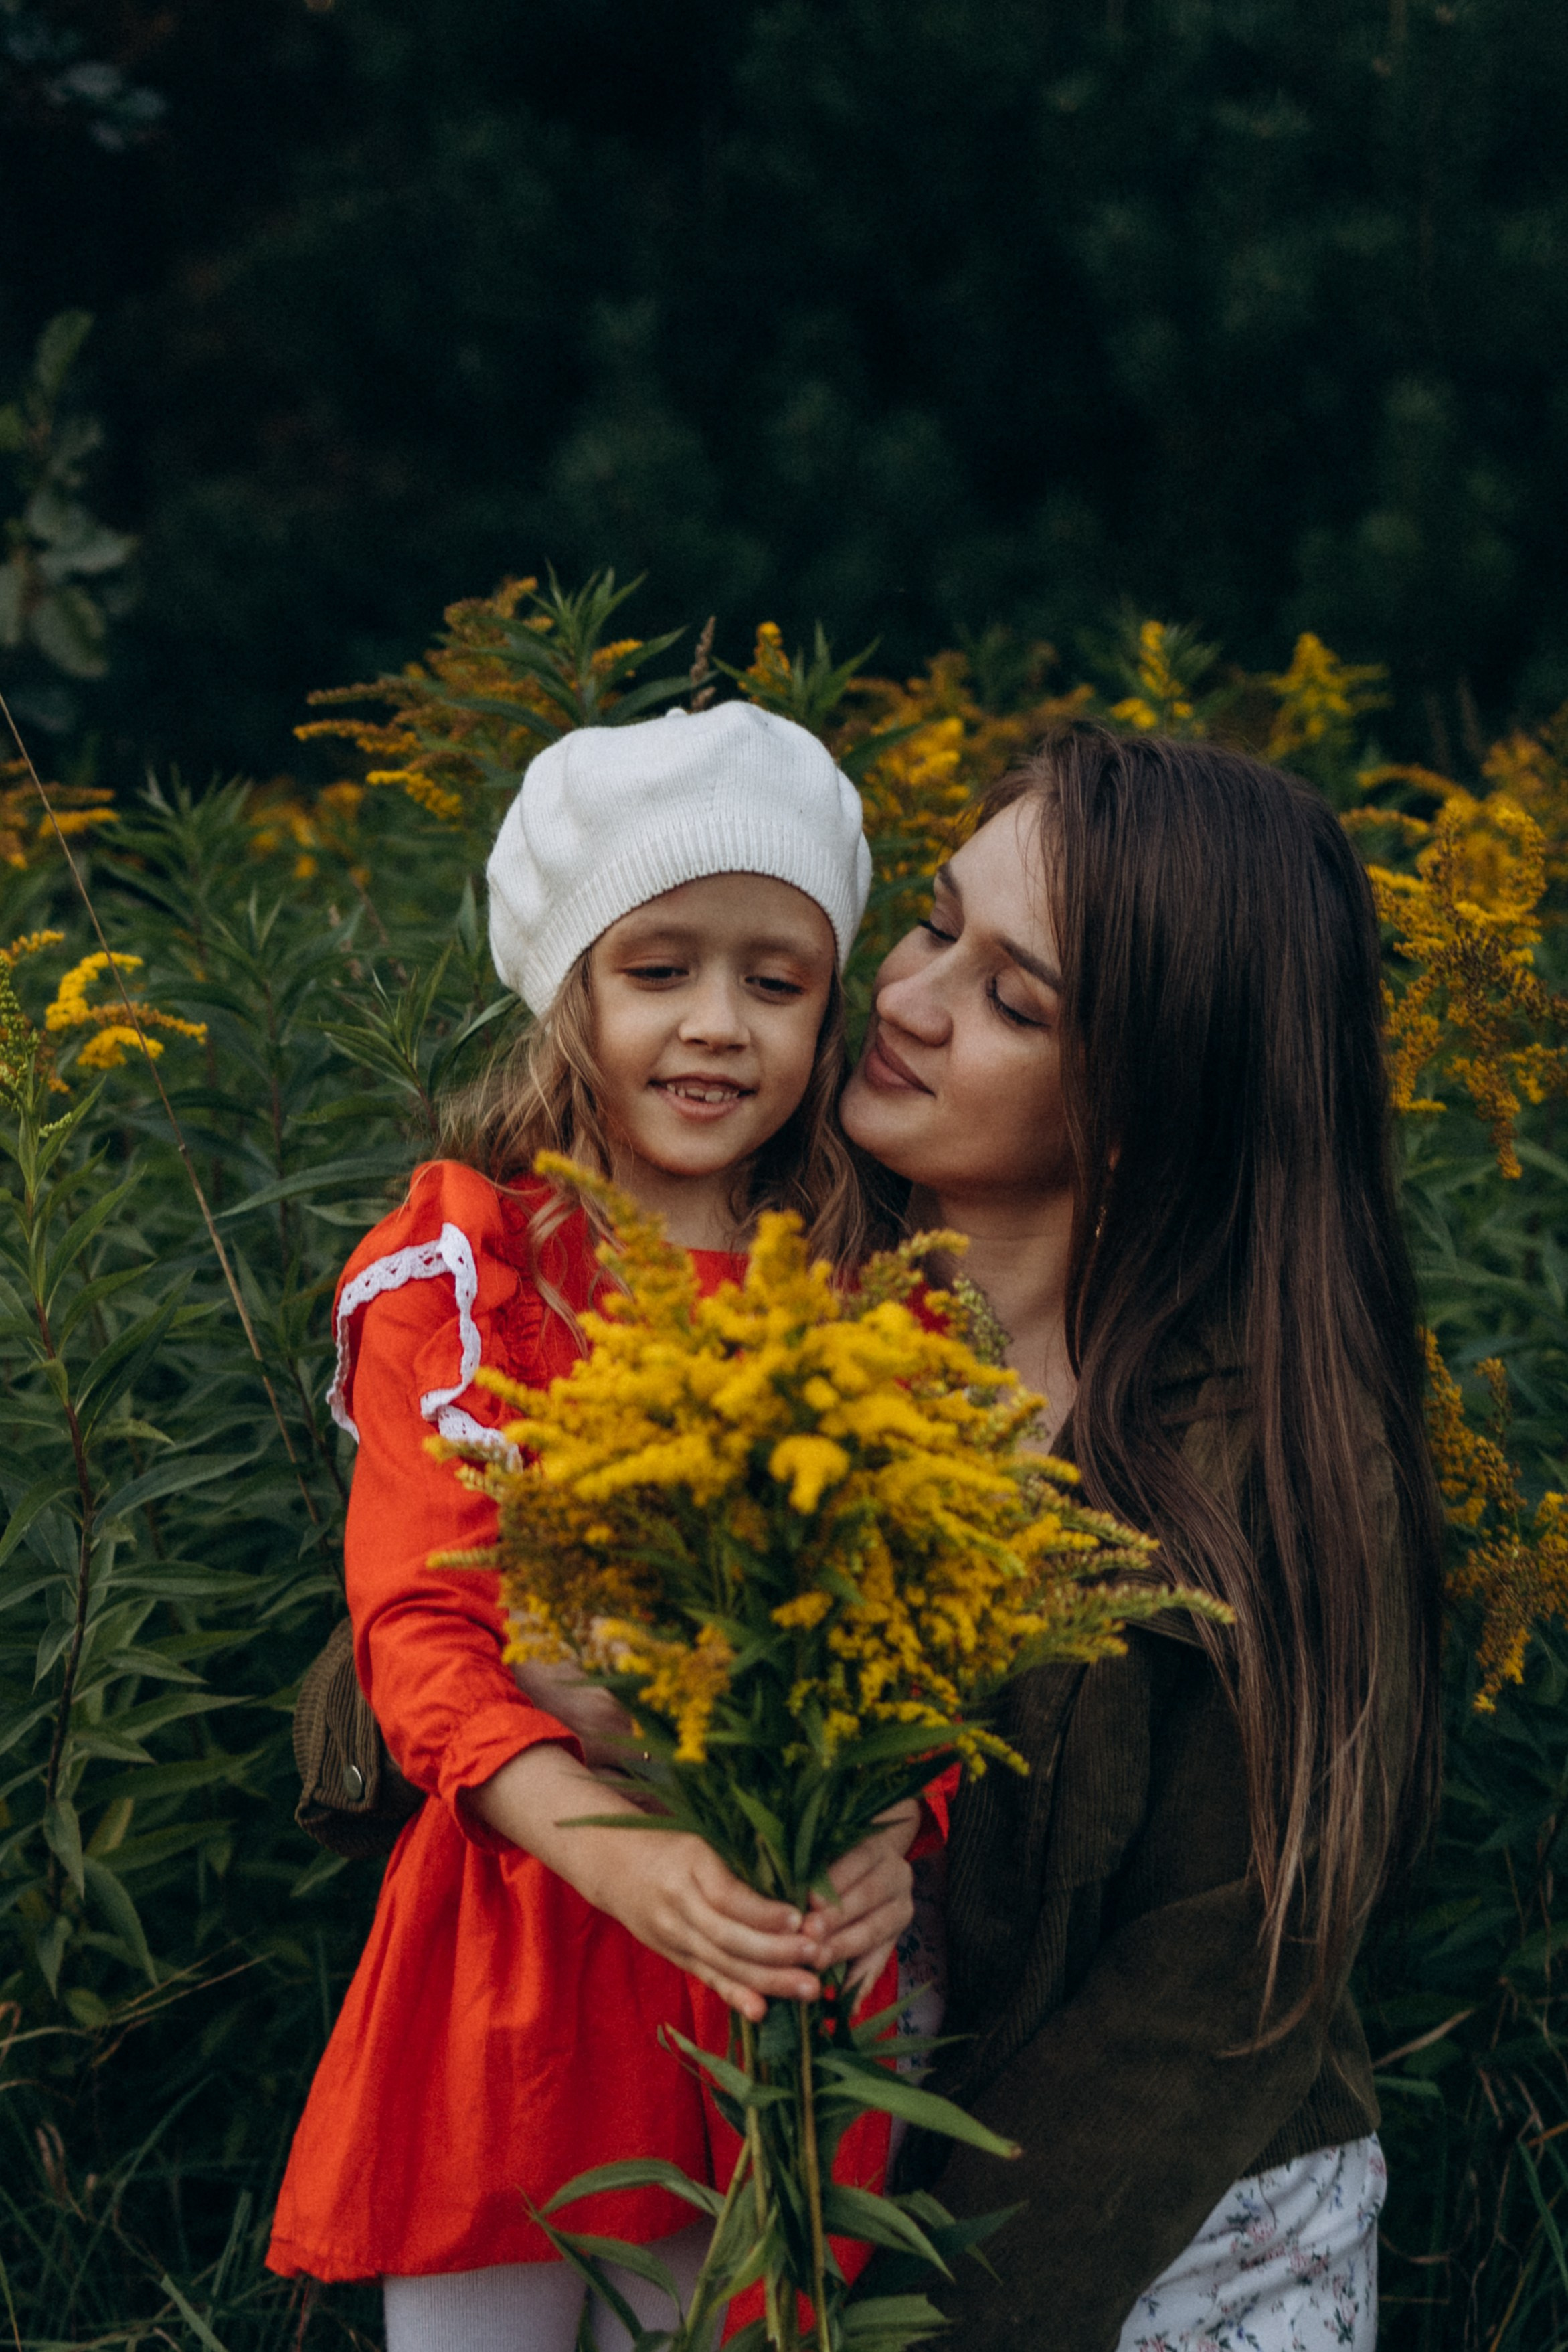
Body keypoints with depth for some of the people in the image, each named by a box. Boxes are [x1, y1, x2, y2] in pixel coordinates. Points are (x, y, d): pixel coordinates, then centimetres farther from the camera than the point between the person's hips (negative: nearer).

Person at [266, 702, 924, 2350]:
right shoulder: (452, 1275, -3)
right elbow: (419, 1622, -12)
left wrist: (884, 1834, -22)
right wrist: (619, 1850, -28)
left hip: (781, 1947, 2)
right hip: (520, 1923, -2)